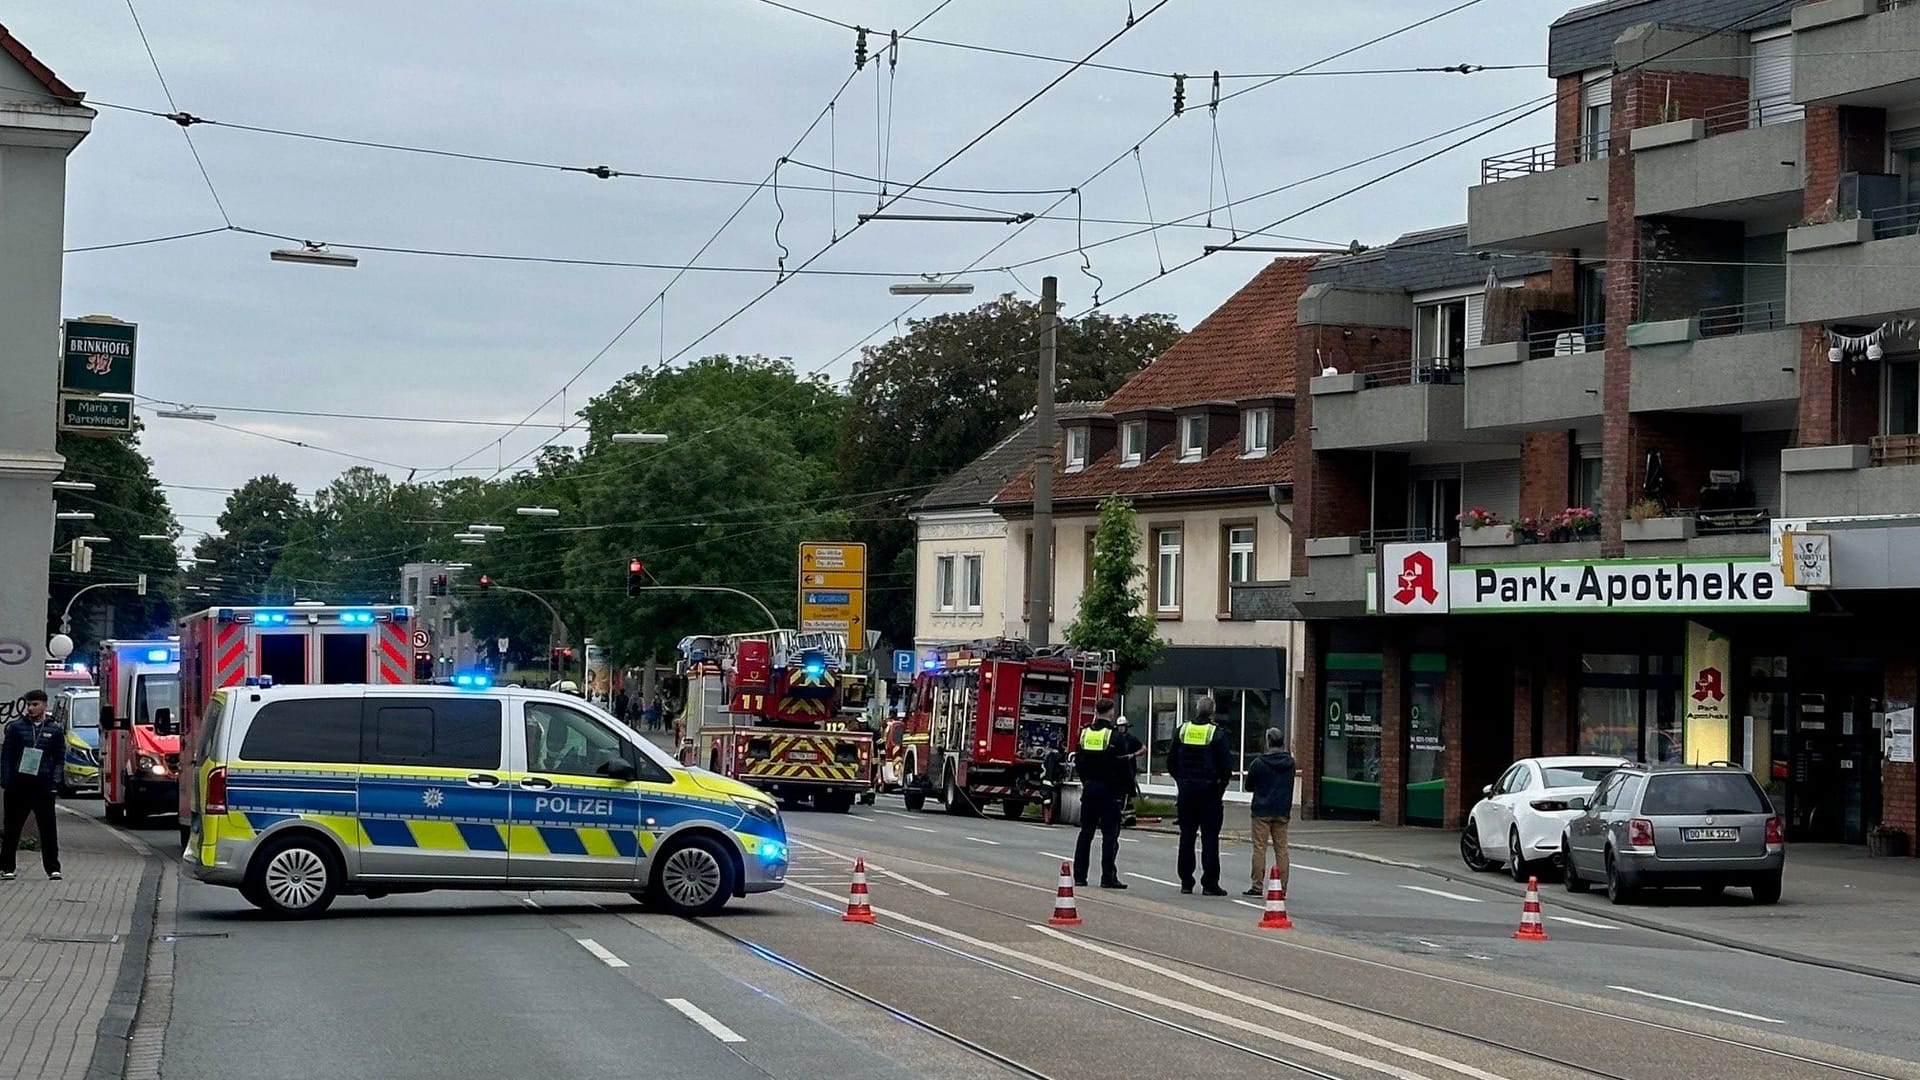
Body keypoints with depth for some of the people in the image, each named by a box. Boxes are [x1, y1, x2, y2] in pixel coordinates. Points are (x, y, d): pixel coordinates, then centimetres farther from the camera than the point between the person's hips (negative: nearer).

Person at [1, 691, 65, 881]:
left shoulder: (55, 730, 5)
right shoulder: (16, 727, 4)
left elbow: (60, 758, 8)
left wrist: (55, 782, -3)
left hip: (43, 786, 0)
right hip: (18, 785, 0)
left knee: (48, 827, -1)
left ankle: (53, 868, 5)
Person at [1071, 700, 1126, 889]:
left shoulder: (1084, 733, 5)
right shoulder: (1114, 735, -11)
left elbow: (1078, 761, 10)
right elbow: (1121, 765, -12)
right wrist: (1123, 788, -3)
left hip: (1089, 787, 5)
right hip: (1108, 789, -5)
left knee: (1085, 832, 10)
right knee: (1110, 834, -2)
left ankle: (1079, 875, 9)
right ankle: (1108, 877, -4)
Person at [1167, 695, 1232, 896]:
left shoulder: (1181, 730, 3)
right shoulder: (1217, 734, -9)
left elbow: (1171, 761, 7)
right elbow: (1225, 766, -9)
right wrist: (1222, 782, 8)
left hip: (1186, 789, 4)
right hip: (1209, 789, -4)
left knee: (1187, 835, 10)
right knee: (1210, 837, -1)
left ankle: (1186, 882, 10)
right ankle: (1210, 884, -4)